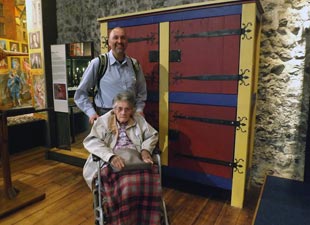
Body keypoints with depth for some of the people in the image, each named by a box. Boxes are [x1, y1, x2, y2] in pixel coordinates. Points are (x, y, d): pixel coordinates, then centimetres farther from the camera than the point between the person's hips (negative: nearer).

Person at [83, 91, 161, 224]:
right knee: (126, 184, -35)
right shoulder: (103, 121, 6)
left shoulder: (139, 120, 16)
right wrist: (111, 156, -23)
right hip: (112, 163, -2)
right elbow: (91, 142, -7)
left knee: (150, 180, -30)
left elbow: (152, 135, 23)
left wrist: (145, 149, 1)